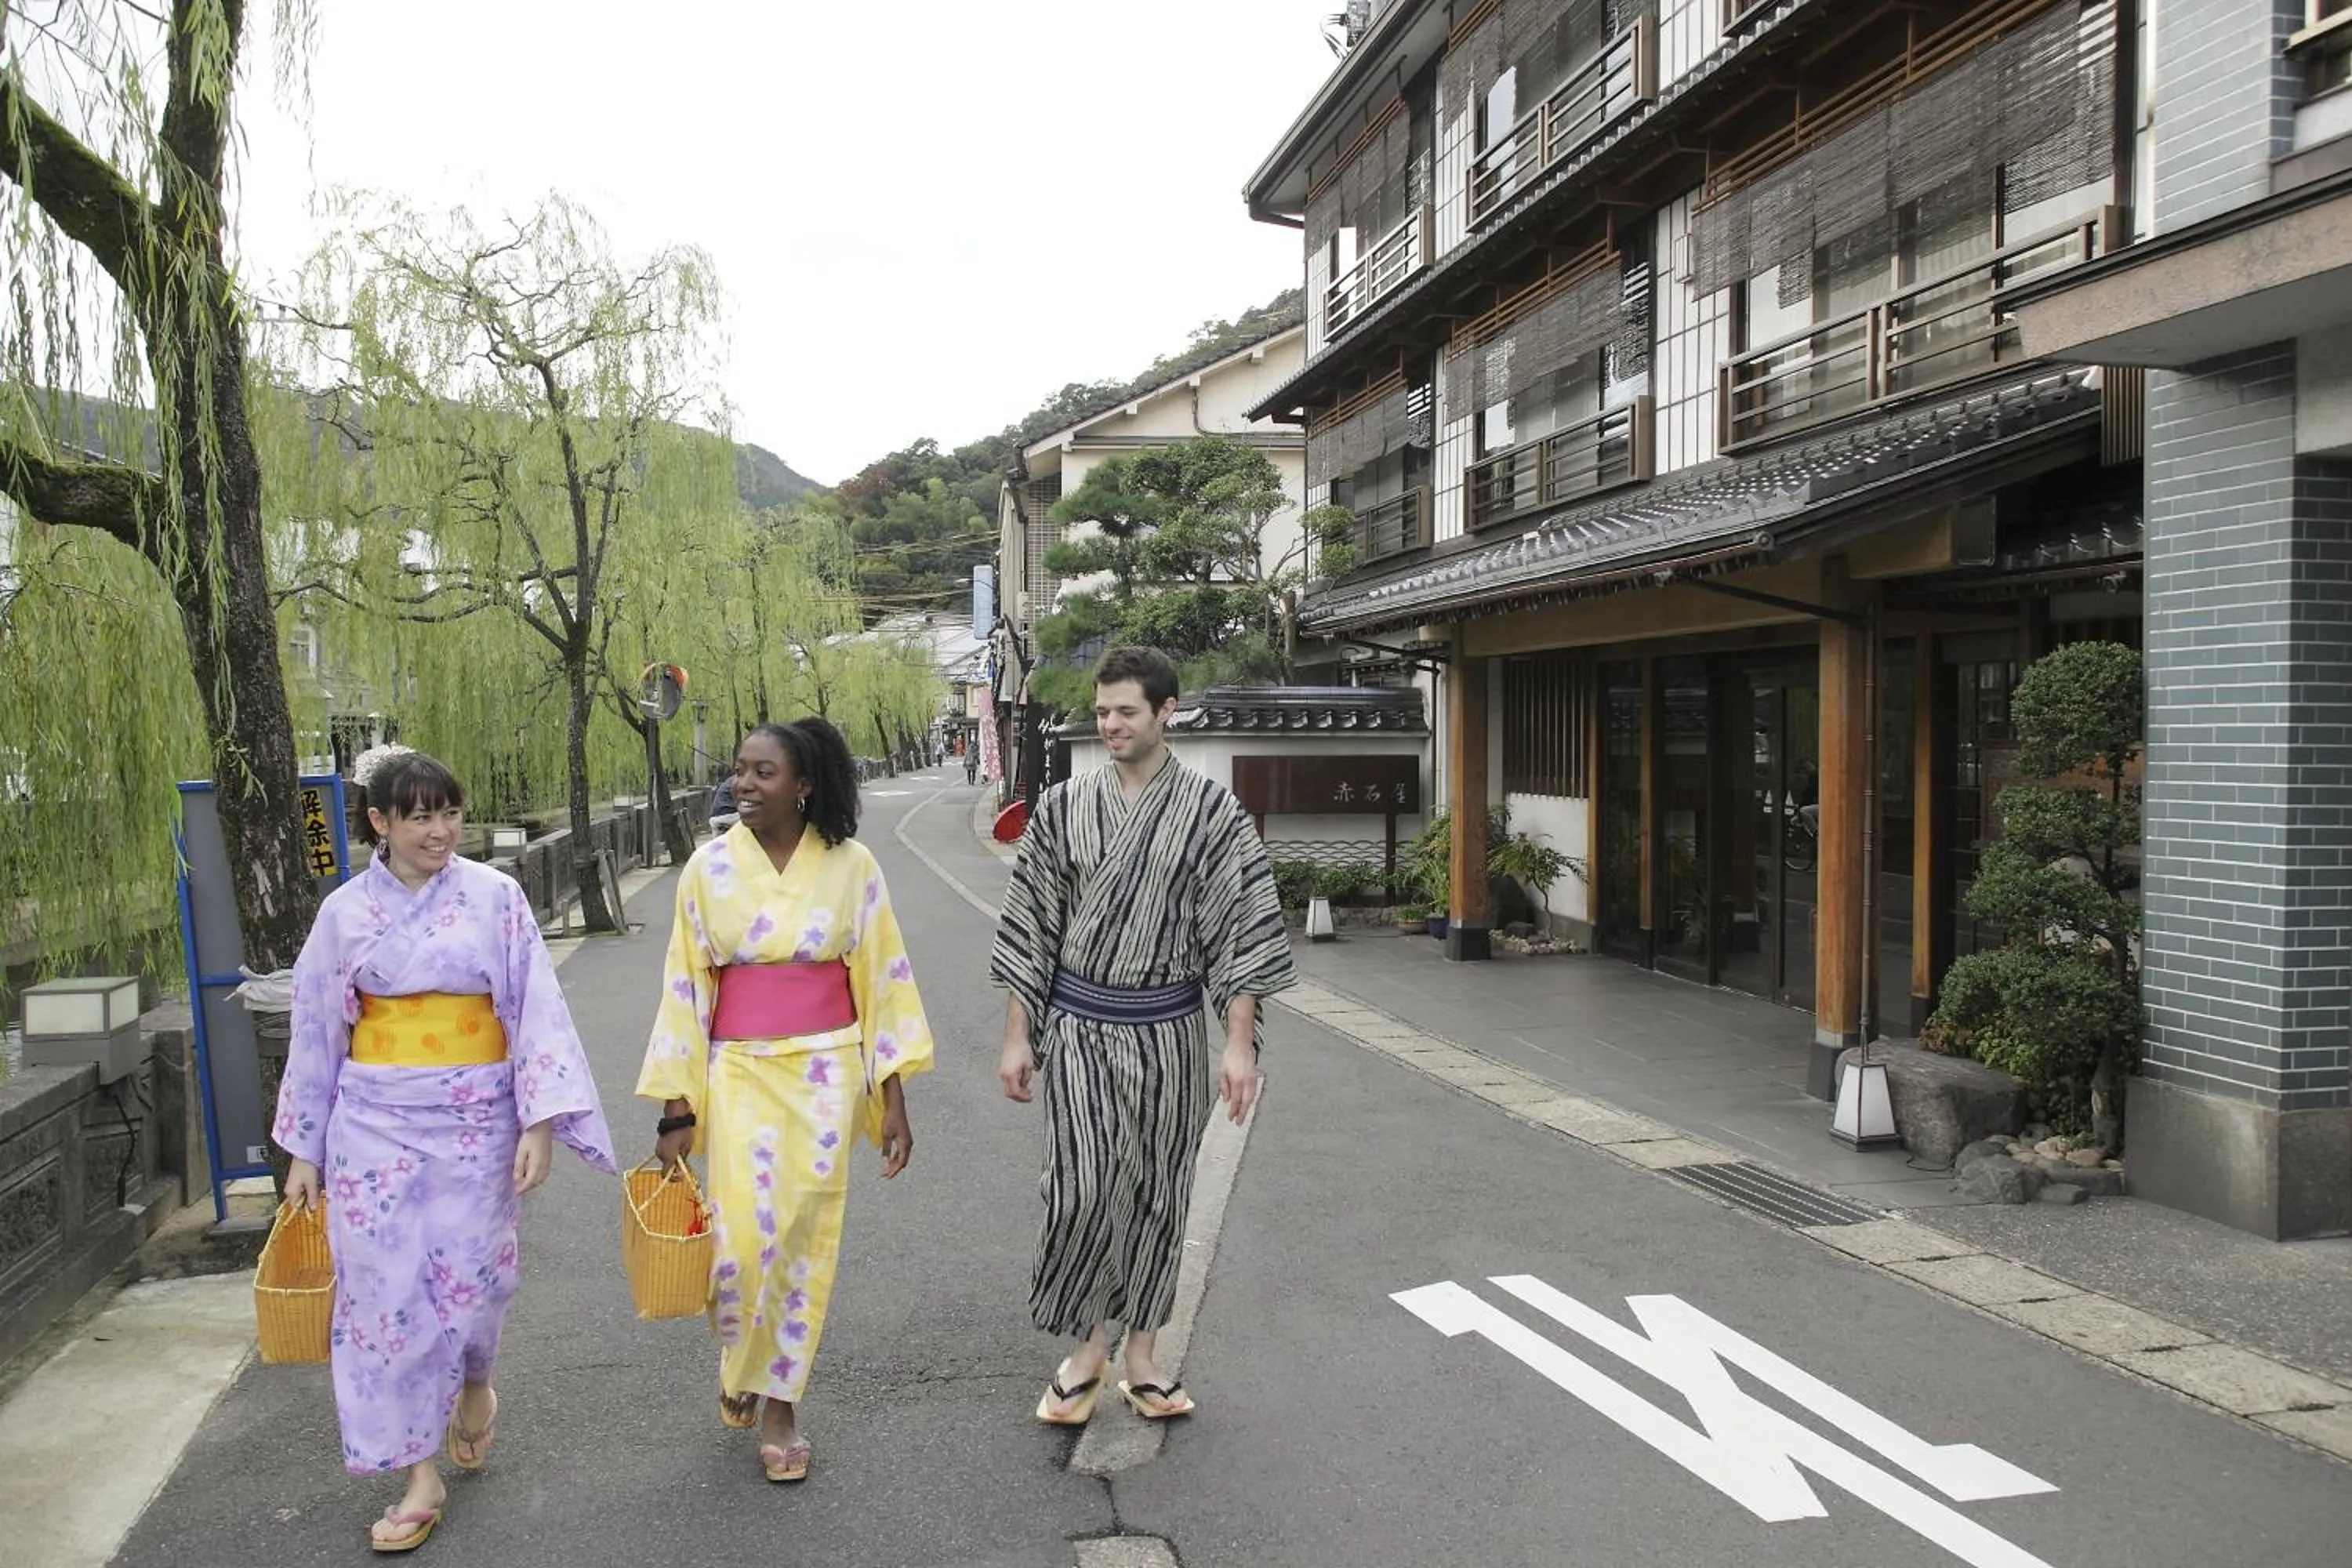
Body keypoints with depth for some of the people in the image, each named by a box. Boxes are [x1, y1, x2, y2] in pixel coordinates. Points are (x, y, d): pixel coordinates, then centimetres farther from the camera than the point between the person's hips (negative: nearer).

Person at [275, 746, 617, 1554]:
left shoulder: (494, 896, -4)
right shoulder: (346, 910, 1)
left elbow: (536, 1009, -5)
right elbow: (315, 1030, 8)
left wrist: (540, 1121, -12)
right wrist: (304, 1149, 10)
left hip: (474, 1117, -1)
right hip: (376, 1120, 1)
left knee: (471, 1276, 5)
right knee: (388, 1288, 1)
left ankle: (474, 1383, 40)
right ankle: (422, 1477, 14)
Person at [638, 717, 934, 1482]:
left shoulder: (850, 865, -4)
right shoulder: (710, 866, -3)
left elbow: (884, 979, 1)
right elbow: (684, 987, 1)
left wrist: (893, 1097, -1)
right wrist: (676, 1110, 0)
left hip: (826, 1074, 0)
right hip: (739, 1073, 0)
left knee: (806, 1242, 4)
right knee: (743, 1240, -5)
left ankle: (780, 1401, 23)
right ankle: (739, 1357, 28)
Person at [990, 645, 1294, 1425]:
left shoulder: (1212, 811, -5)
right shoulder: (1062, 807, 1)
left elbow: (1243, 925, -6)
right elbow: (1030, 924, 5)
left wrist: (1240, 1043, -12)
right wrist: (1018, 1036, 3)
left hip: (1168, 1030, 0)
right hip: (1078, 1024, 0)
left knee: (1158, 1193, 9)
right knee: (1082, 1189, -8)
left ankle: (1140, 1356, 24)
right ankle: (1088, 1342, 15)